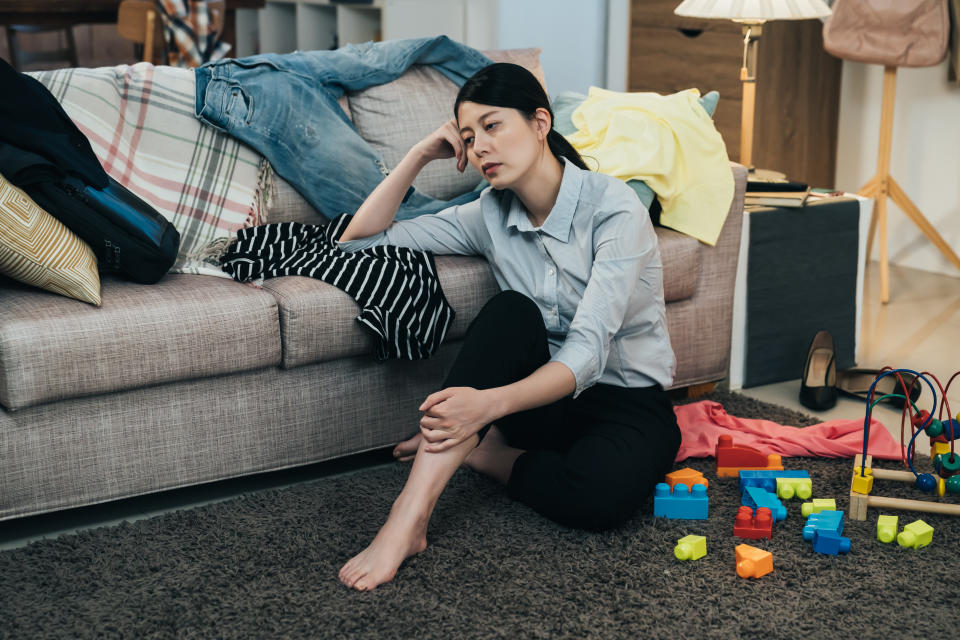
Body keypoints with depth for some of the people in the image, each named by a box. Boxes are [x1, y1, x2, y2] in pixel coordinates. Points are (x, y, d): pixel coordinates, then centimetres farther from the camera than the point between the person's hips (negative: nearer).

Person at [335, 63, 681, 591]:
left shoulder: (610, 205, -17)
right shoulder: (489, 216, 1)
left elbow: (588, 352, -28)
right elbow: (359, 241, 4)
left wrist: (491, 402, -43)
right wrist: (419, 156, -5)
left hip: (628, 397, -3)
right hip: (543, 395, 4)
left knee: (595, 496, -38)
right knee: (511, 310, -30)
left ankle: (477, 450, -8)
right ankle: (410, 514, -38)